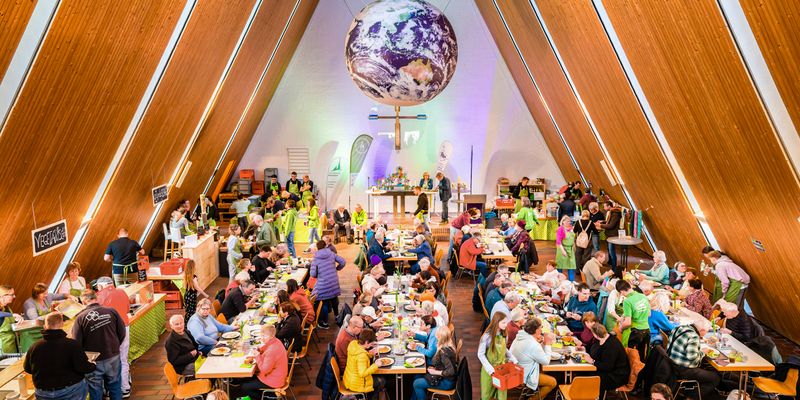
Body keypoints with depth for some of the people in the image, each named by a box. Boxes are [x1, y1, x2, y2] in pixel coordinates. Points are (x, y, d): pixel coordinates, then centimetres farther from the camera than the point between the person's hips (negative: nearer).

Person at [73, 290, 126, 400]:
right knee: (115, 388, 19)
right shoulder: (112, 311, -8)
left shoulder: (80, 318, -12)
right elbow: (122, 334, -1)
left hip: (93, 362, -1)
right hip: (112, 358, 1)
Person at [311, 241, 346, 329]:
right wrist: (337, 268, 17)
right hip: (334, 282, 4)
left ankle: (324, 323, 12)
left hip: (323, 284, -4)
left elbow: (313, 275, -10)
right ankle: (337, 315, 40)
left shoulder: (315, 259, -10)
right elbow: (343, 262, 1)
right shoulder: (331, 254, -2)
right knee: (334, 298, 23)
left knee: (324, 302, 5)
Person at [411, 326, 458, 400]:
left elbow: (450, 372, -31)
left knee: (417, 384, -5)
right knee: (418, 375, 15)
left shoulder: (444, 351, -29)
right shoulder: (448, 345, -1)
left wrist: (435, 372, -19)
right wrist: (435, 368, 4)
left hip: (447, 383, -9)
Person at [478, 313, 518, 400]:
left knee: (502, 392, 9)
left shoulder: (503, 334, -3)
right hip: (490, 369, -4)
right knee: (487, 393, 10)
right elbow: (481, 355, -16)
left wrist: (513, 359, 2)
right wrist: (489, 368, -22)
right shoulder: (487, 336, -21)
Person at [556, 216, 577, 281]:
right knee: (560, 265, 2)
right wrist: (562, 250, -23)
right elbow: (558, 241, -18)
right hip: (563, 248, -7)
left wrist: (574, 246, 21)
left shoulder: (571, 227, 6)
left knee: (571, 264, 7)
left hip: (570, 248, 7)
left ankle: (572, 280, 14)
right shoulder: (560, 229, -15)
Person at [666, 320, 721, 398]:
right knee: (715, 378, -1)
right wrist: (702, 352, -9)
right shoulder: (694, 337, -22)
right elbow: (692, 357, -27)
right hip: (681, 370, -10)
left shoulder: (680, 327, 6)